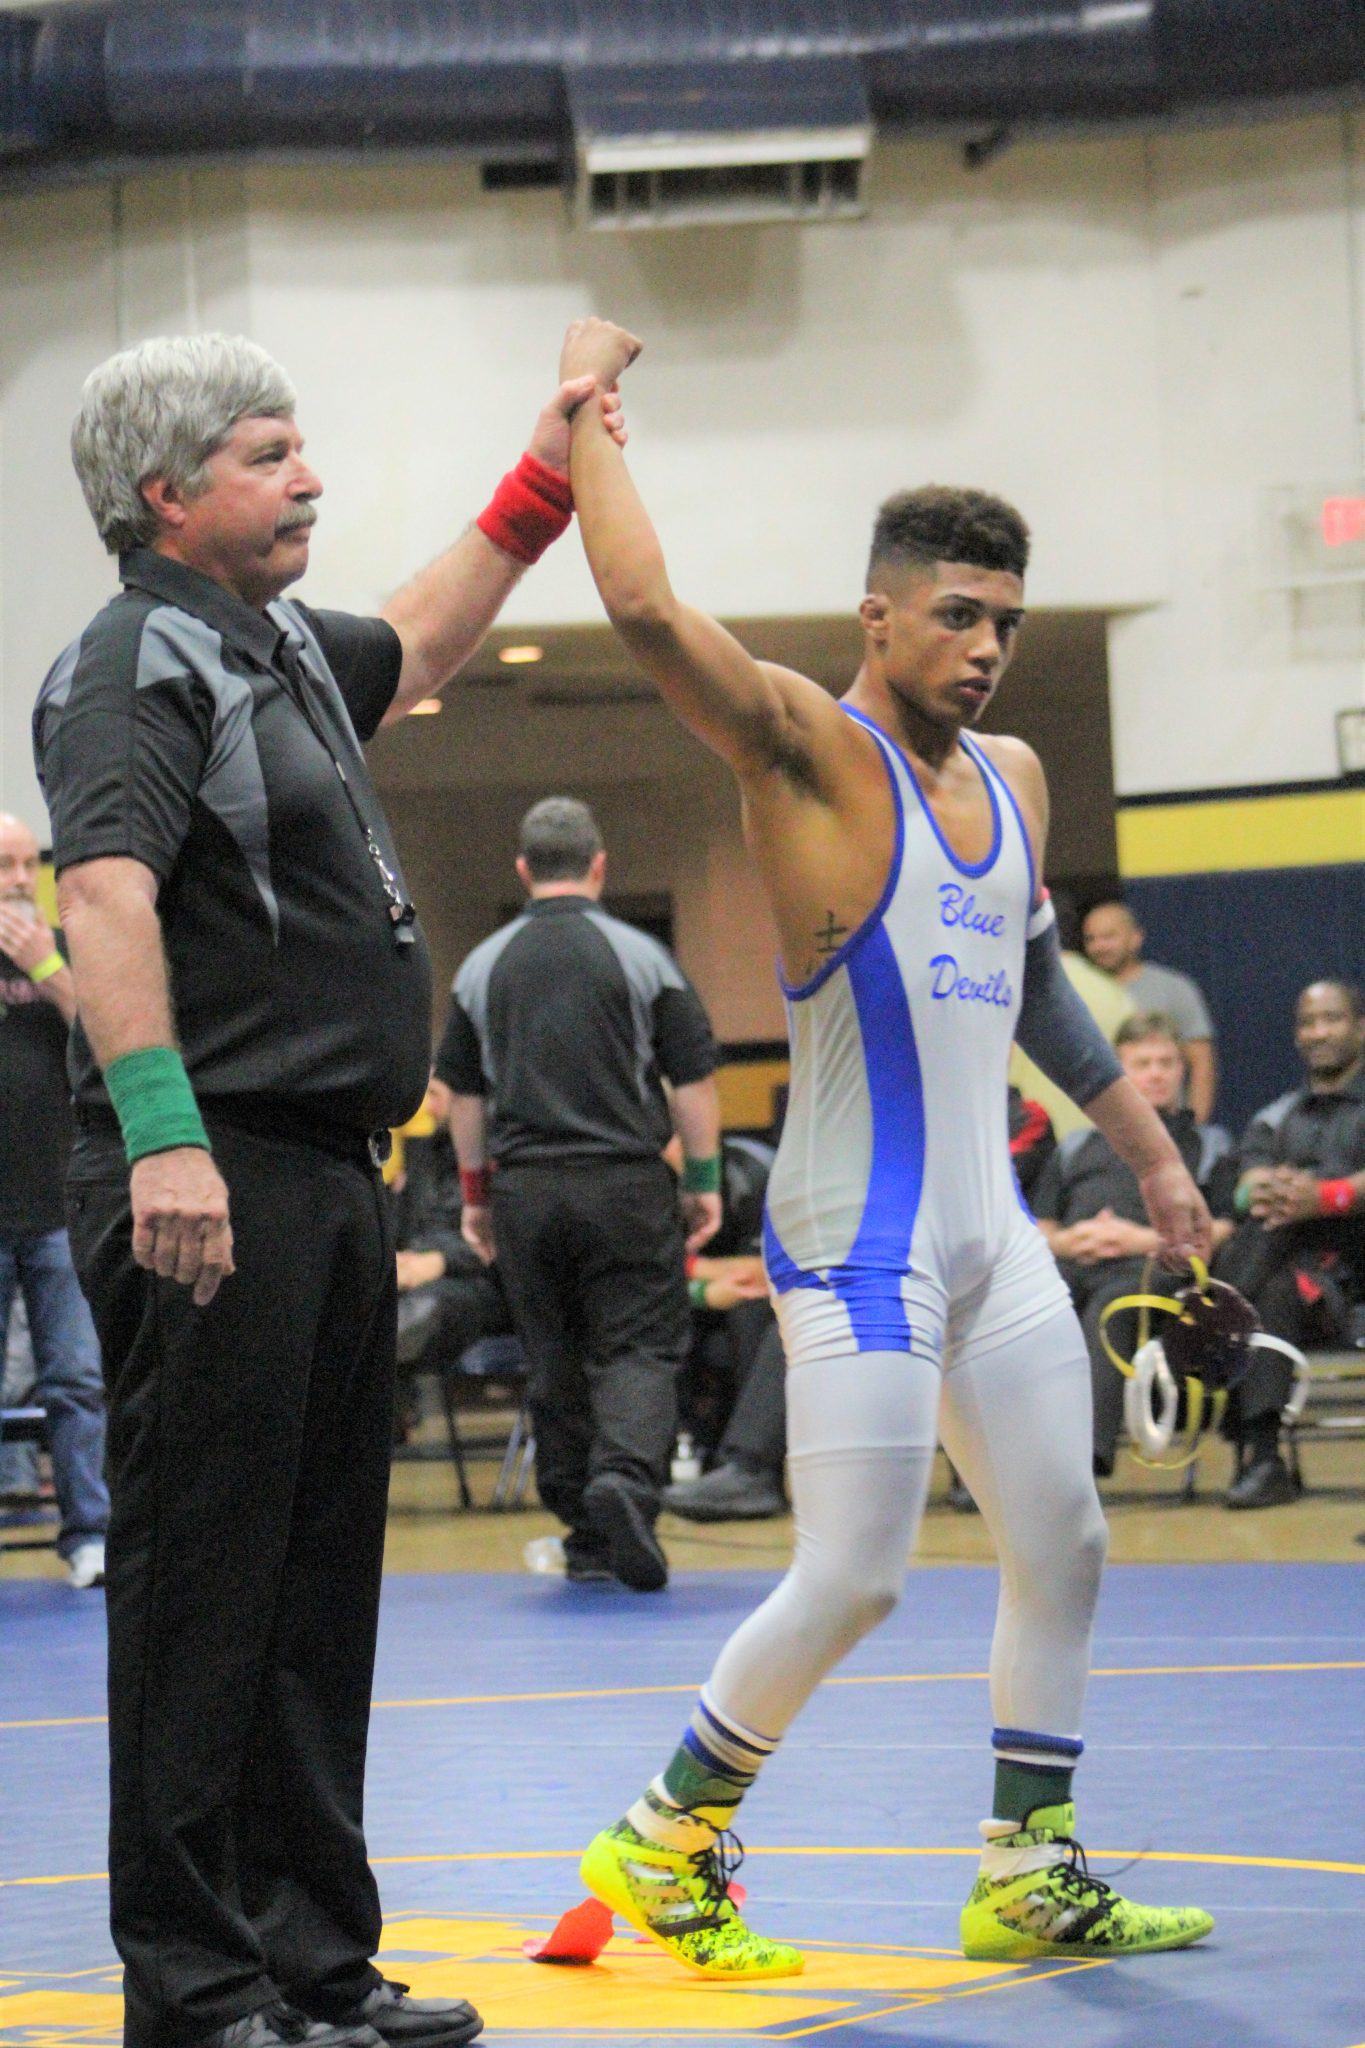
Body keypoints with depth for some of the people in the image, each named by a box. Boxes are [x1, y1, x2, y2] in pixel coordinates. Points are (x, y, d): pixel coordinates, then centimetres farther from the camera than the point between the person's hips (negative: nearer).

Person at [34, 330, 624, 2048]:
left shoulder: (279, 648, 19)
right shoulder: (137, 665, -10)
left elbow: (417, 646, 40)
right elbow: (105, 894, -24)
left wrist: (548, 474, 36)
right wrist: (161, 1136, -35)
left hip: (328, 1180, 10)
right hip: (210, 1185, -10)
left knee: (319, 1582, 13)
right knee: (202, 1582, -6)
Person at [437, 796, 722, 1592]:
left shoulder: (483, 967, 6)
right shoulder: (641, 957, -2)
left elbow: (465, 1093, 11)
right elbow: (693, 1080, -2)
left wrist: (475, 1191, 20)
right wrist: (703, 1181, 5)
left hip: (523, 1188, 3)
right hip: (625, 1183, -3)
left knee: (556, 1359, 10)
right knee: (640, 1346, -1)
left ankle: (588, 1540, 13)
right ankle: (626, 1475, -27)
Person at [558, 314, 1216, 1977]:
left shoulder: (1014, 777, 12)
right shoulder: (808, 752, -11)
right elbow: (646, 610, -27)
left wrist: (1149, 1148, 27)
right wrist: (588, 406, -18)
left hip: (991, 1229, 8)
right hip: (860, 1243, -8)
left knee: (1064, 1552, 10)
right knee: (850, 1582, -8)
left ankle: (1027, 1881, 20)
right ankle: (663, 1845, 10)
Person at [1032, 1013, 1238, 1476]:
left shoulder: (1208, 1144, 29)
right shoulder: (1077, 1147, 37)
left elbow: (1227, 1229, 13)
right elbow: (1037, 1230, 27)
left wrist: (1148, 1240, -2)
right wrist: (1067, 1241, 2)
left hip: (1149, 1266, -3)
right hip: (1071, 1263, 3)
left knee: (1111, 1308, -41)